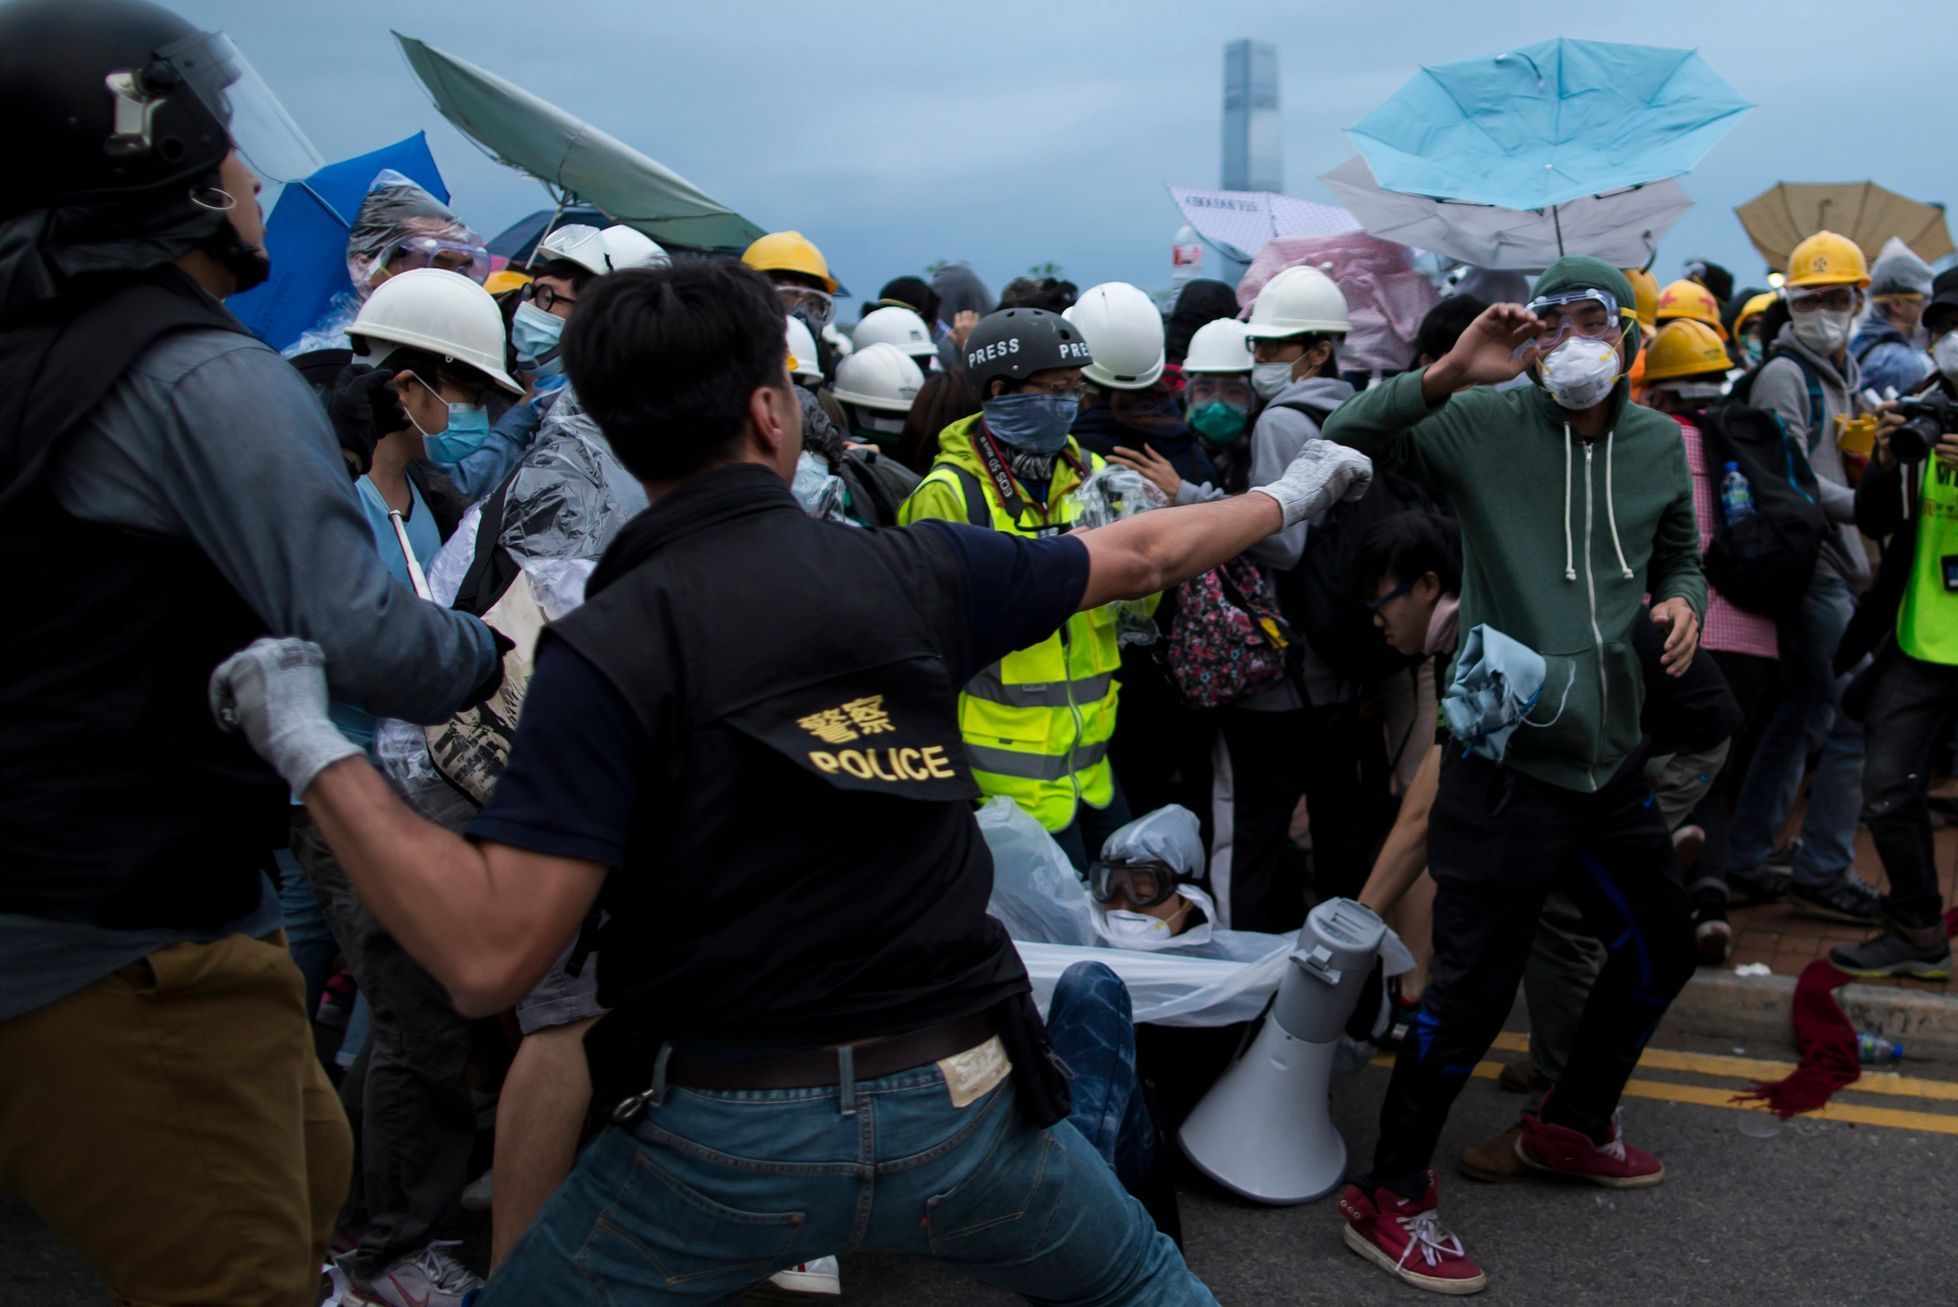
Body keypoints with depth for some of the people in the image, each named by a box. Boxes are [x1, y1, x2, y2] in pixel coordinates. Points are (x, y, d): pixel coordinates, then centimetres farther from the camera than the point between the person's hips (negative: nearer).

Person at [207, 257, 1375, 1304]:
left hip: (727, 1137, -2)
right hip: (961, 1100, 3)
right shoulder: (912, 570, -4)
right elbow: (1138, 556, 12)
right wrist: (1291, 495, 30)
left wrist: (312, 746, -11)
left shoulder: (608, 647, -14)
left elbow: (491, 954, -19)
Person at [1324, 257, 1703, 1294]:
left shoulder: (1658, 444, 8)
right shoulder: (1484, 424, -9)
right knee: (1476, 979, -6)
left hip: (1610, 752, 7)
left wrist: (1682, 600, 0)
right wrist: (1446, 374, -30)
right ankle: (1390, 1199, 12)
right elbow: (1345, 441, -18)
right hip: (1505, 752, -7)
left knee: (1660, 947, 21)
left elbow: (1678, 555, 22)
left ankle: (1573, 1124, 45)